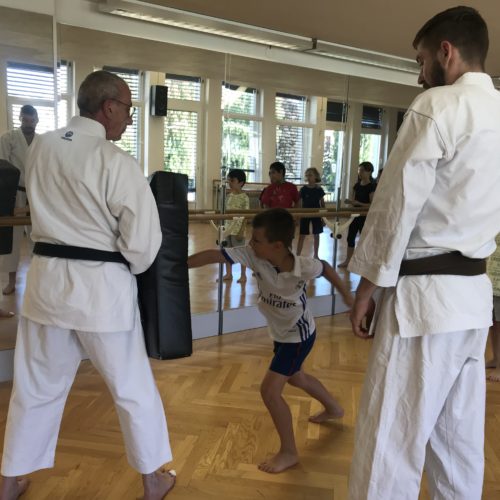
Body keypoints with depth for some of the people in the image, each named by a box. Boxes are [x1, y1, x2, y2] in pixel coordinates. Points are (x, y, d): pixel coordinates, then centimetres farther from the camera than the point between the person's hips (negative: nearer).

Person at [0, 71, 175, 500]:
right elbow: (143, 240, -16)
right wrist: (129, 267, 4)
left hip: (47, 279, 5)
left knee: (36, 386, 20)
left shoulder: (40, 147, 2)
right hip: (102, 287, -5)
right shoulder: (117, 162, -16)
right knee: (134, 387, 13)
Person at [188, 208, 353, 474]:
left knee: (270, 390, -10)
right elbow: (214, 255, -28)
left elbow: (326, 269, -11)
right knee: (296, 378, 29)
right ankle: (334, 409, 57)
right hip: (280, 332, 7)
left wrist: (346, 295, 3)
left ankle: (289, 452, 11)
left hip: (298, 335, -7)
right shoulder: (253, 255, -25)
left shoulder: (303, 266, -33)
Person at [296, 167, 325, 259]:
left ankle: (316, 255, 24)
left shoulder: (319, 189, -4)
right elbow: (299, 203, -1)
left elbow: (322, 204, 2)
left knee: (316, 235, 10)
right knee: (302, 236, 0)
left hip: (316, 215, 1)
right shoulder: (303, 189, -5)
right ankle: (297, 255, 5)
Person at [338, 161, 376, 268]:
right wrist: (350, 202, -8)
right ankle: (347, 260, 23)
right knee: (350, 238, 11)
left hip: (365, 217, -7)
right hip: (355, 215, 7)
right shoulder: (357, 185, 8)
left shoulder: (372, 186, -13)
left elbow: (373, 205, -19)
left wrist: (358, 203, -27)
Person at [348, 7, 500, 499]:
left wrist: (369, 284, -7)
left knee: (391, 439, 0)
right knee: (457, 436, 18)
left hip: (423, 294, -9)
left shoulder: (437, 106, -12)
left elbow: (397, 205, -14)